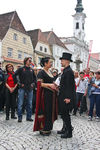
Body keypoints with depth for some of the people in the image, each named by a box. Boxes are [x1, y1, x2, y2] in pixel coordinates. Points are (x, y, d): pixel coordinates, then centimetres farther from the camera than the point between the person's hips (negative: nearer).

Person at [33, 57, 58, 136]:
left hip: (51, 94, 8)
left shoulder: (50, 72, 14)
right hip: (45, 94, -8)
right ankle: (43, 129, 9)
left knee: (51, 111, 12)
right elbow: (39, 83, -18)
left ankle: (48, 128, 25)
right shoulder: (41, 72, -10)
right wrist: (49, 85, -27)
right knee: (45, 111, -3)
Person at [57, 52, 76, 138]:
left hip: (67, 97, -10)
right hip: (64, 97, 10)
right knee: (64, 114, 17)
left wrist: (68, 97, -23)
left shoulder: (69, 71, -17)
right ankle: (65, 129, 30)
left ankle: (69, 132, 9)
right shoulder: (66, 70, 14)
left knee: (65, 114, -2)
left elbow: (69, 85, -22)